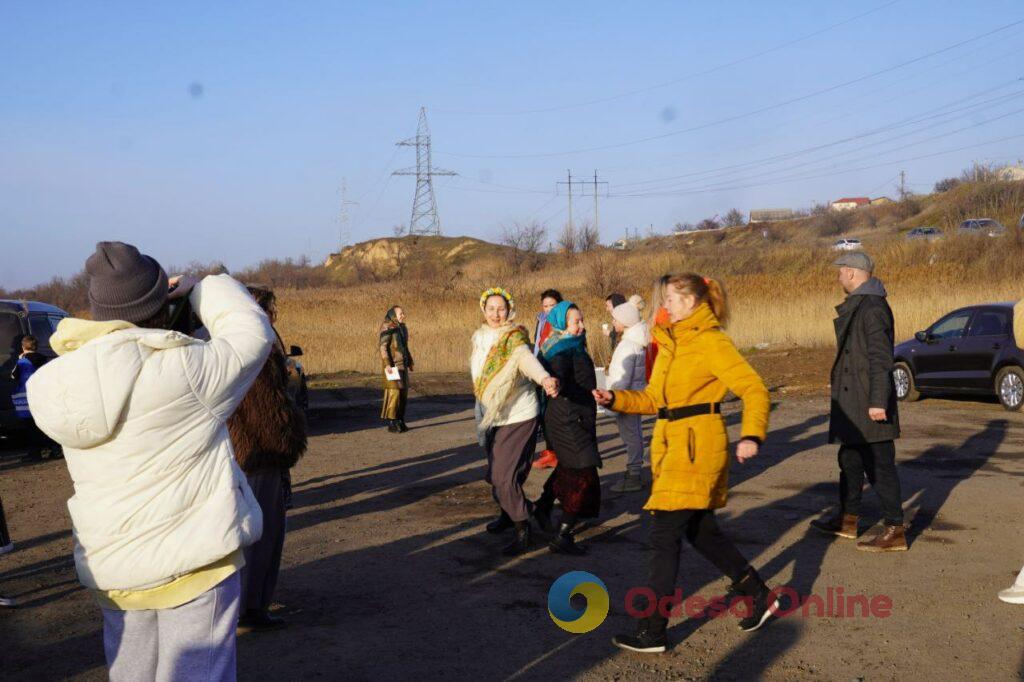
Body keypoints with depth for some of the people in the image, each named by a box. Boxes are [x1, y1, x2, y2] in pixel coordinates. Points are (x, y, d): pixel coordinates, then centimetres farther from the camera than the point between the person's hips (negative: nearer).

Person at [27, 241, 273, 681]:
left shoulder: (56, 382, -2)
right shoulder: (185, 367, -16)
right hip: (193, 557, -5)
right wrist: (200, 289, 12)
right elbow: (253, 332, -3)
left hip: (108, 567, 6)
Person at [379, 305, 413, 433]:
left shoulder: (402, 328, 14)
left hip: (402, 365, 8)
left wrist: (409, 362, 18)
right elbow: (383, 347, -16)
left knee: (403, 393, 8)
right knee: (393, 393, -11)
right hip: (392, 366, -8)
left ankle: (400, 421, 16)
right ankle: (391, 423, -7)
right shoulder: (387, 328, -11)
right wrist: (387, 365, -23)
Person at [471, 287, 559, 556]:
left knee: (505, 476, -13)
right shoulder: (480, 338, 6)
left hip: (519, 417, -7)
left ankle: (524, 531, -1)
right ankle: (508, 513, 41)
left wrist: (544, 378, -58)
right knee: (494, 473, 17)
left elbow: (526, 359, -37)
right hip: (493, 418, 7)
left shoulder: (514, 337, -16)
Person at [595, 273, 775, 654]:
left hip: (698, 446, -9)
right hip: (672, 444, 9)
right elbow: (653, 398, 18)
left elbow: (754, 389, -16)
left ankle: (652, 633, 1)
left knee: (665, 533, -6)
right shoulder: (669, 342, 14)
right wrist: (614, 399, 5)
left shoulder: (711, 342, -11)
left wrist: (751, 436, -29)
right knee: (700, 531, 16)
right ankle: (759, 596, 32)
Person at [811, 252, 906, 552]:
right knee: (850, 459, 19)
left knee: (880, 465, -6)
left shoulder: (873, 308, -18)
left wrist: (878, 400, -25)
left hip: (869, 404, -11)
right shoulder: (857, 305, 15)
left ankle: (895, 531, -1)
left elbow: (881, 358, -23)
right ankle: (847, 519, 32)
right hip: (854, 402, 11)